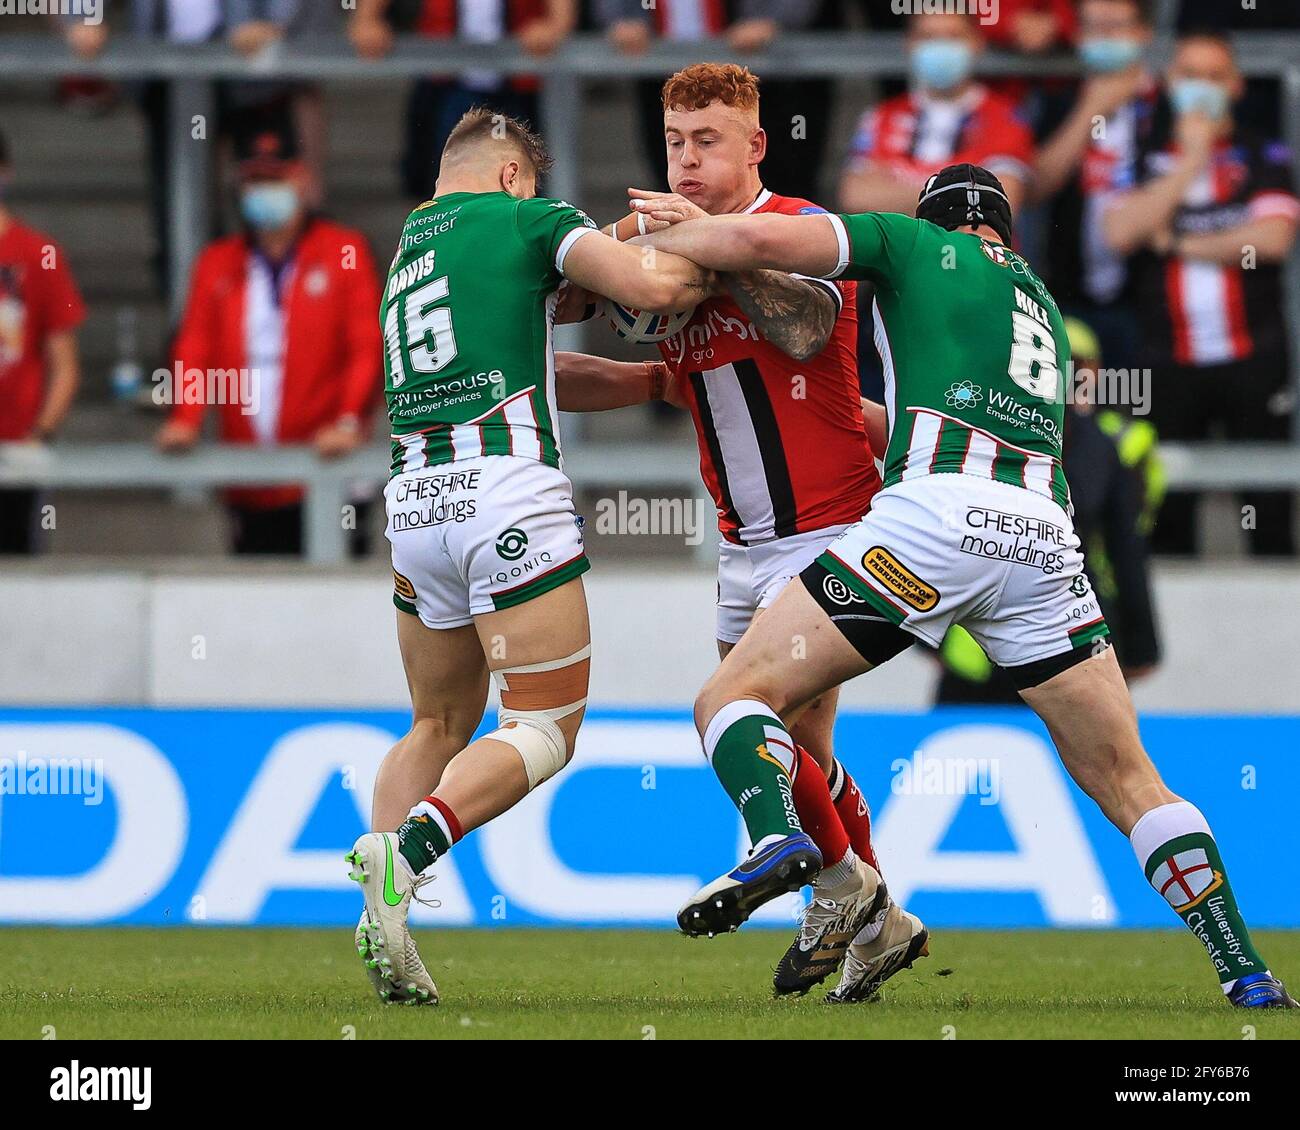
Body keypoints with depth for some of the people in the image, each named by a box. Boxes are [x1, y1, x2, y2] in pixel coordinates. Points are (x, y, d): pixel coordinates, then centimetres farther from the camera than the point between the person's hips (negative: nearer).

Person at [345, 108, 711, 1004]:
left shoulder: (408, 248, 24)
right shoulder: (526, 218, 4)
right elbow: (651, 287, -9)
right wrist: (709, 264, 11)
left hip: (415, 503, 7)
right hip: (510, 495, -7)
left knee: (441, 725, 20)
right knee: (546, 729, -2)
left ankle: (386, 904, 0)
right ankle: (405, 854, -24)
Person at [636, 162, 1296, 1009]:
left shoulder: (917, 242, 18)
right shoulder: (1045, 307, 35)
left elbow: (758, 241, 6)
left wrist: (634, 251, 21)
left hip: (936, 514, -5)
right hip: (1045, 535, 5)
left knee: (735, 695, 1)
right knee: (1127, 780, 14)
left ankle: (777, 838, -30)